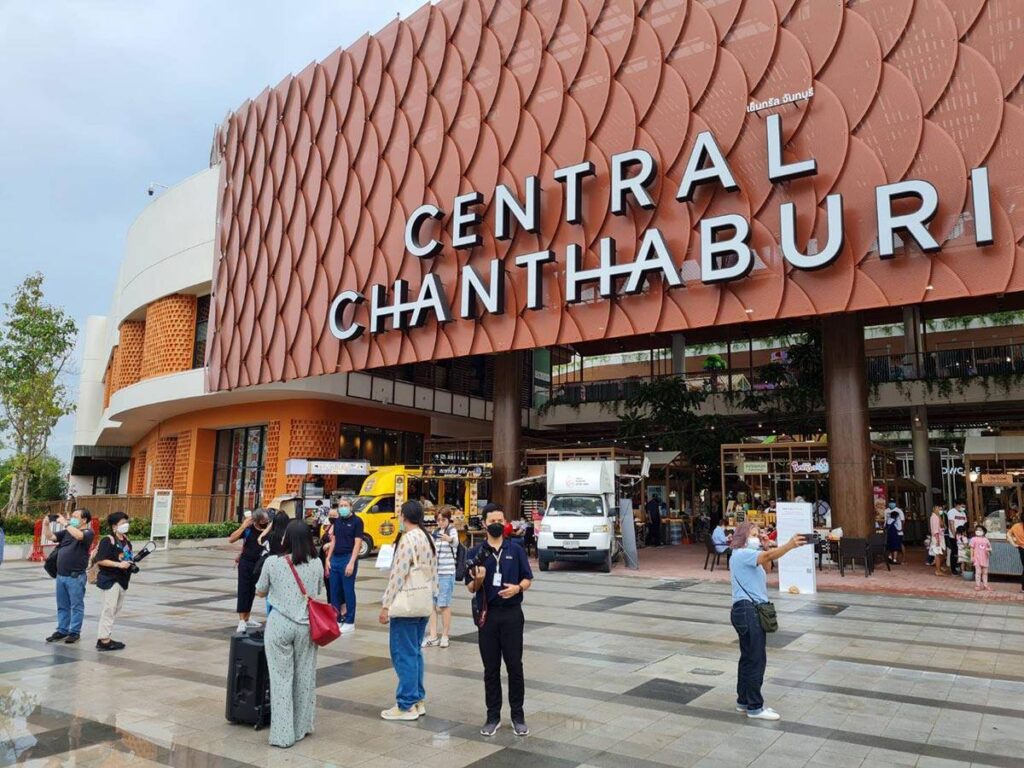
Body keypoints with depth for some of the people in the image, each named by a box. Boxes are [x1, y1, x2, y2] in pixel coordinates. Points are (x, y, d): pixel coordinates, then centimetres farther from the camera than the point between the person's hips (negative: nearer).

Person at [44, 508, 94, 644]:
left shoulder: (88, 532, -9)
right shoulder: (67, 532, 12)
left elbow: (78, 536, -30)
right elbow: (50, 537, 12)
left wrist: (65, 523, -23)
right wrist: (46, 524, -3)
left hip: (76, 577, -7)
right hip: (61, 575, 7)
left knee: (76, 605, 2)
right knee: (62, 606, 15)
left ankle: (75, 632, 10)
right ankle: (62, 630, 25)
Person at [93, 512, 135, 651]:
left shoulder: (126, 540, 10)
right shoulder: (108, 540, -13)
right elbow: (100, 560, -19)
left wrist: (132, 562, 3)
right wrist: (118, 564, -24)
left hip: (122, 579, 8)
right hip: (110, 579, -8)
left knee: (116, 608, 12)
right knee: (109, 608, -7)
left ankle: (104, 637, 21)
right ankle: (104, 640, -2)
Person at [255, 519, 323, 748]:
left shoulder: (272, 562, -8)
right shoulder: (316, 564, -3)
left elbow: (260, 592, 6)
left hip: (279, 625, -2)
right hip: (306, 625, 2)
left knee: (281, 678, 6)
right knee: (305, 677, 14)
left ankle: (283, 734, 9)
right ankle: (302, 727, 26)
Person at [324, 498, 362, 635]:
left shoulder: (356, 521, -7)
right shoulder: (337, 521, 12)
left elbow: (357, 543, -11)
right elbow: (333, 541, 16)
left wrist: (351, 563, -18)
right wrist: (328, 559, 8)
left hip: (348, 558, -6)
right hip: (335, 559, 6)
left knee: (348, 591, -1)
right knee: (334, 591, 10)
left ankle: (349, 623, 7)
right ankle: (336, 619, 21)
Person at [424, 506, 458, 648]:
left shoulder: (452, 530, -9)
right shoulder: (435, 532, 11)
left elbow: (456, 542, -32)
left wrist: (450, 539, -54)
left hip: (447, 573, -6)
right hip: (433, 572, 6)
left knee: (444, 605, -1)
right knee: (432, 604, 5)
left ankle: (444, 636, 11)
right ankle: (433, 636, 11)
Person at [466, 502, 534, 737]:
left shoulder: (516, 551, 2)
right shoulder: (475, 553, 1)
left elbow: (528, 578, 6)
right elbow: (470, 588, 2)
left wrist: (518, 587, -15)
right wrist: (478, 580, -20)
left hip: (512, 614, 0)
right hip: (487, 614, 0)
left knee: (514, 665, 4)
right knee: (490, 668, 9)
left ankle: (518, 716, 17)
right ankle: (493, 716, 21)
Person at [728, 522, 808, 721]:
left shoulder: (749, 557, 23)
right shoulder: (741, 554, -11)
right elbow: (769, 556, -26)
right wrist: (789, 545, -37)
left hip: (752, 611, 11)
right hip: (747, 610, -11)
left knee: (749, 657, 15)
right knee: (757, 659, -6)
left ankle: (744, 701, 24)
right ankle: (755, 707, 1)